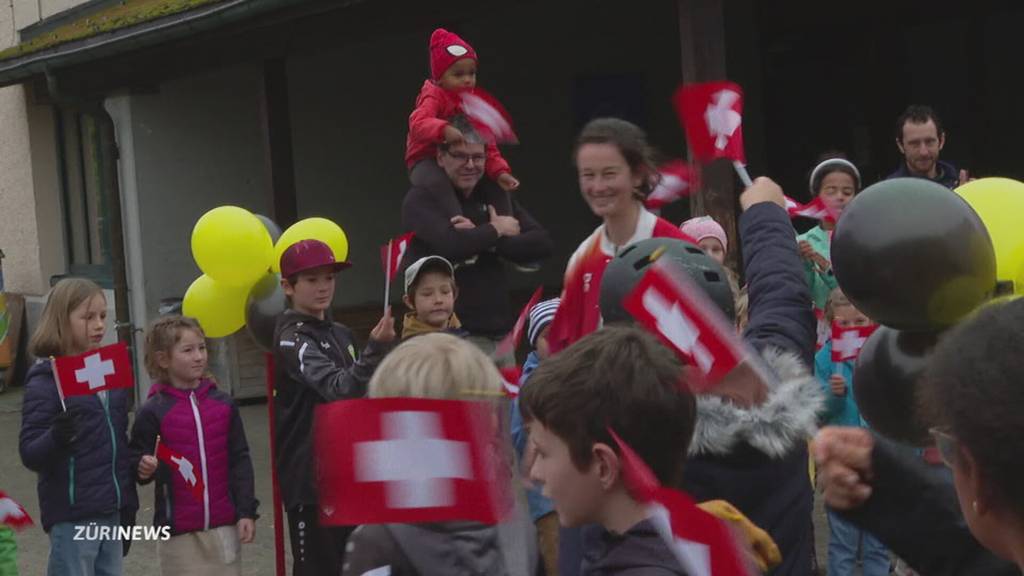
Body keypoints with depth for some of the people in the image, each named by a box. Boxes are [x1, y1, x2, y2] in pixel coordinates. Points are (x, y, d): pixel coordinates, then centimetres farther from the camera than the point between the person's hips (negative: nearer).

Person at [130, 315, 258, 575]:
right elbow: (136, 459, -1)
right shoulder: (152, 412, -5)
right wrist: (143, 468, -24)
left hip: (223, 525, 3)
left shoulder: (223, 404, 3)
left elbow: (239, 460, 6)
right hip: (178, 531, -3)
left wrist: (246, 511, 2)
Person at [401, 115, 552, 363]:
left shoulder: (496, 195, 16)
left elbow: (542, 243, 5)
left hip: (500, 333, 6)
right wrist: (495, 231, -3)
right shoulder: (421, 199, -1)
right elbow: (450, 244, -20)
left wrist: (482, 238, -8)